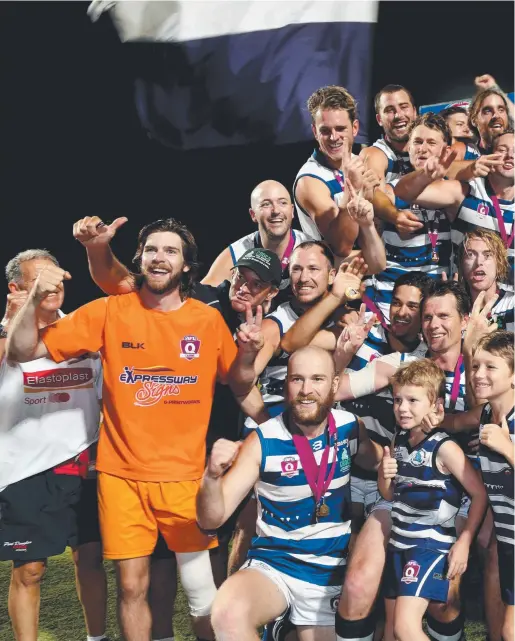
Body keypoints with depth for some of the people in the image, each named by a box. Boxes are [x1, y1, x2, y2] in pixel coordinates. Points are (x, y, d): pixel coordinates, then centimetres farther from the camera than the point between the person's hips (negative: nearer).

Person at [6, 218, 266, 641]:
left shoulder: (208, 320, -2)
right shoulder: (110, 312, -4)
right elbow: (22, 352, -5)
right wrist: (35, 301, -21)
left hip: (185, 475, 0)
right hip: (122, 474, 0)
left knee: (200, 586, 5)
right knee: (132, 585, 7)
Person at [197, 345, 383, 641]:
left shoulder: (350, 427, -5)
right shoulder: (263, 441, -13)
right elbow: (211, 519, -14)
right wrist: (213, 475, -33)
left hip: (330, 572, 3)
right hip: (272, 564, -3)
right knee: (228, 615, -32)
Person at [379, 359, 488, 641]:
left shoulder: (444, 448, -17)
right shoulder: (398, 441, 5)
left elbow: (480, 493, -13)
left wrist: (464, 542, -14)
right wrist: (383, 475, -7)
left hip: (431, 546, -7)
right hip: (399, 544, 7)